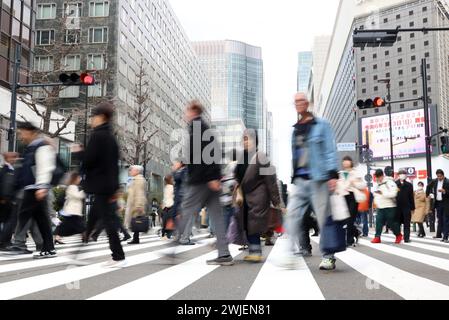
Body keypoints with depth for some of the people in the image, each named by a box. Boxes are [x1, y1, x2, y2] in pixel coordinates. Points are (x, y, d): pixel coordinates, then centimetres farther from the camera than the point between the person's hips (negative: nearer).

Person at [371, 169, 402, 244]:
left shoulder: (389, 182, -11)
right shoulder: (378, 184, 17)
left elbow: (393, 193, -20)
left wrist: (382, 193, -25)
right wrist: (376, 201, 12)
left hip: (389, 207, -7)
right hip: (380, 207, 7)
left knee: (391, 223, 0)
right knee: (379, 222, 0)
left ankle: (399, 235, 20)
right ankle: (377, 237, 4)